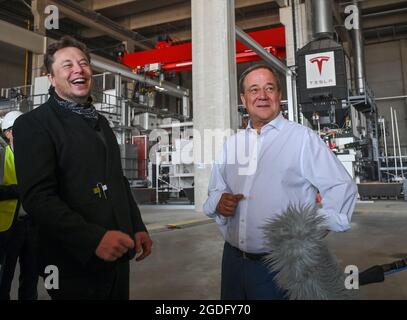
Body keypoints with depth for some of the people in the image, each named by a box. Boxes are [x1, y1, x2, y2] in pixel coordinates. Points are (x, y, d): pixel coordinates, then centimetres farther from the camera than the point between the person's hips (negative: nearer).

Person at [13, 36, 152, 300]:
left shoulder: (101, 122, 15)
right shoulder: (33, 124, -7)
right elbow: (37, 197, -17)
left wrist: (138, 227, 9)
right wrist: (94, 238, -26)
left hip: (118, 254, 7)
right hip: (75, 263, -6)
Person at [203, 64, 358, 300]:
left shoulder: (302, 137, -7)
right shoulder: (231, 143, 8)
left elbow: (341, 187, -9)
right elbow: (215, 190, 15)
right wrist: (219, 202, -6)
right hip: (233, 260, 5)